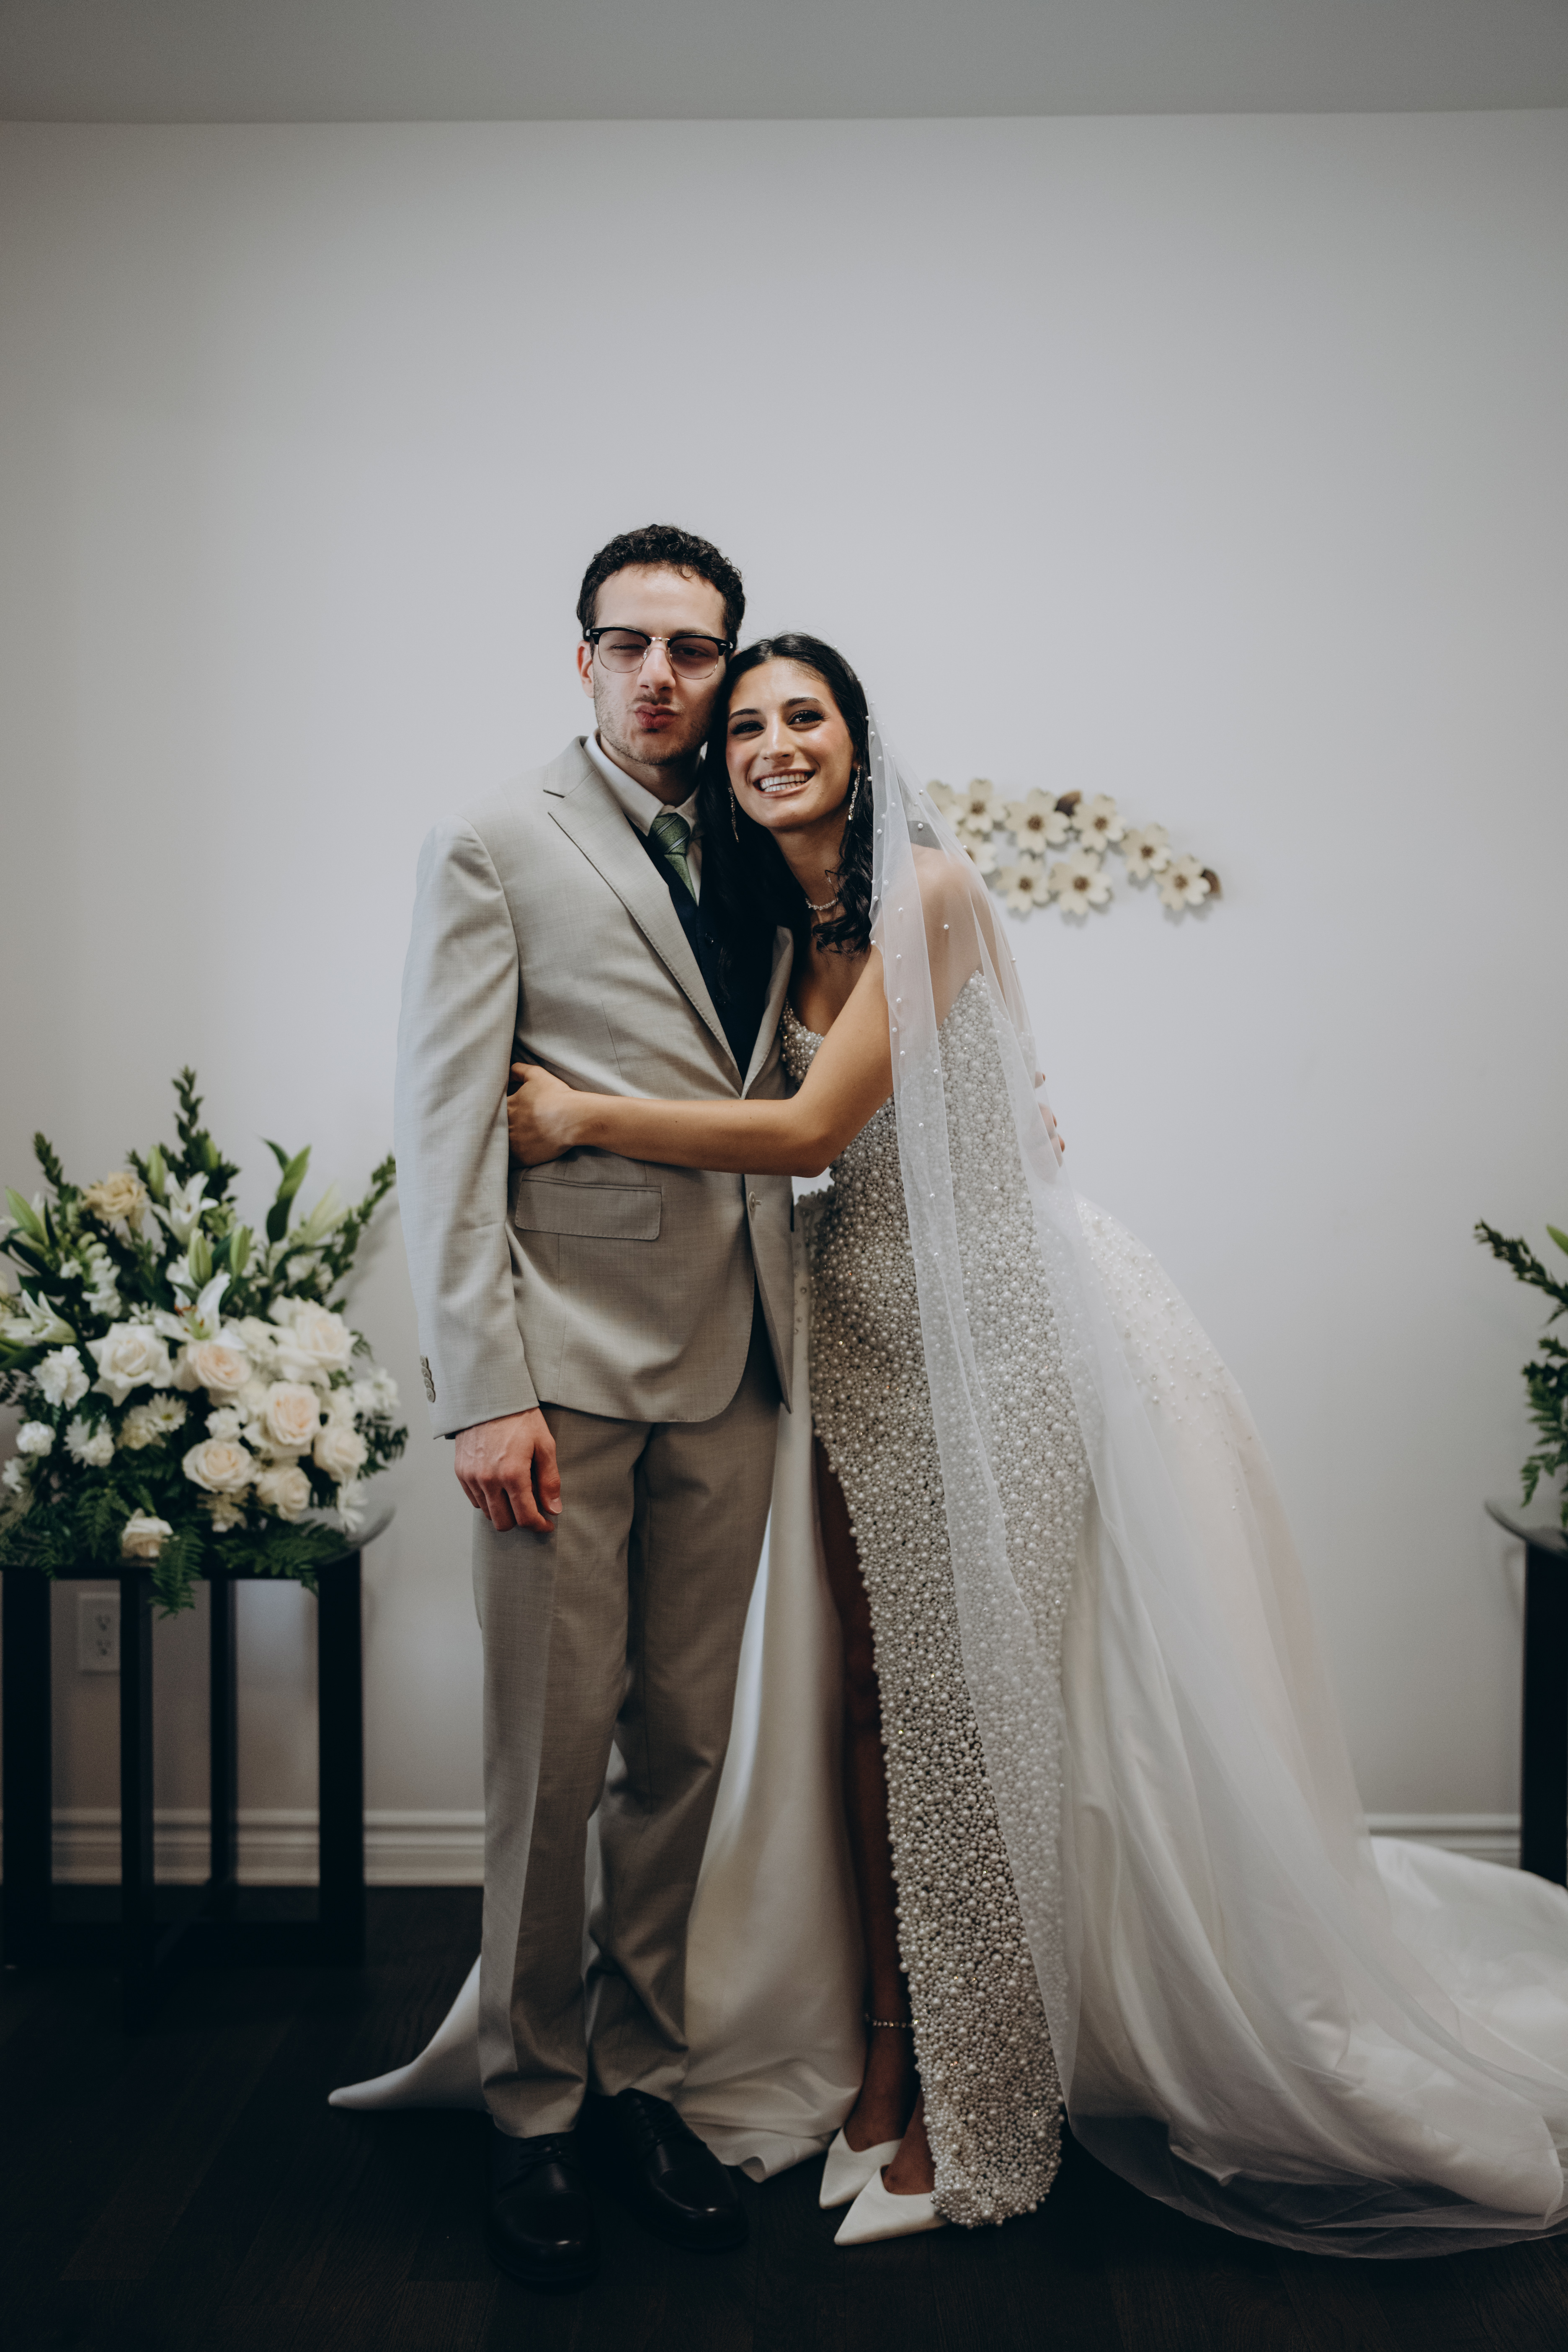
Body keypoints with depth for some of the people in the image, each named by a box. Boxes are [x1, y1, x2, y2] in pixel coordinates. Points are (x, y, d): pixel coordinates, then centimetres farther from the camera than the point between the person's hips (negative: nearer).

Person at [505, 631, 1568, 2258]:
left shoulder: (925, 888, -14)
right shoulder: (771, 928, 10)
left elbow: (812, 1129, -20)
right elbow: (814, 1166, 11)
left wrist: (584, 1117, -16)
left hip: (986, 1326, -7)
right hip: (861, 1339, 7)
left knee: (971, 1699, 0)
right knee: (876, 1695, 8)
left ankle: (967, 2118, 16)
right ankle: (892, 2069, 22)